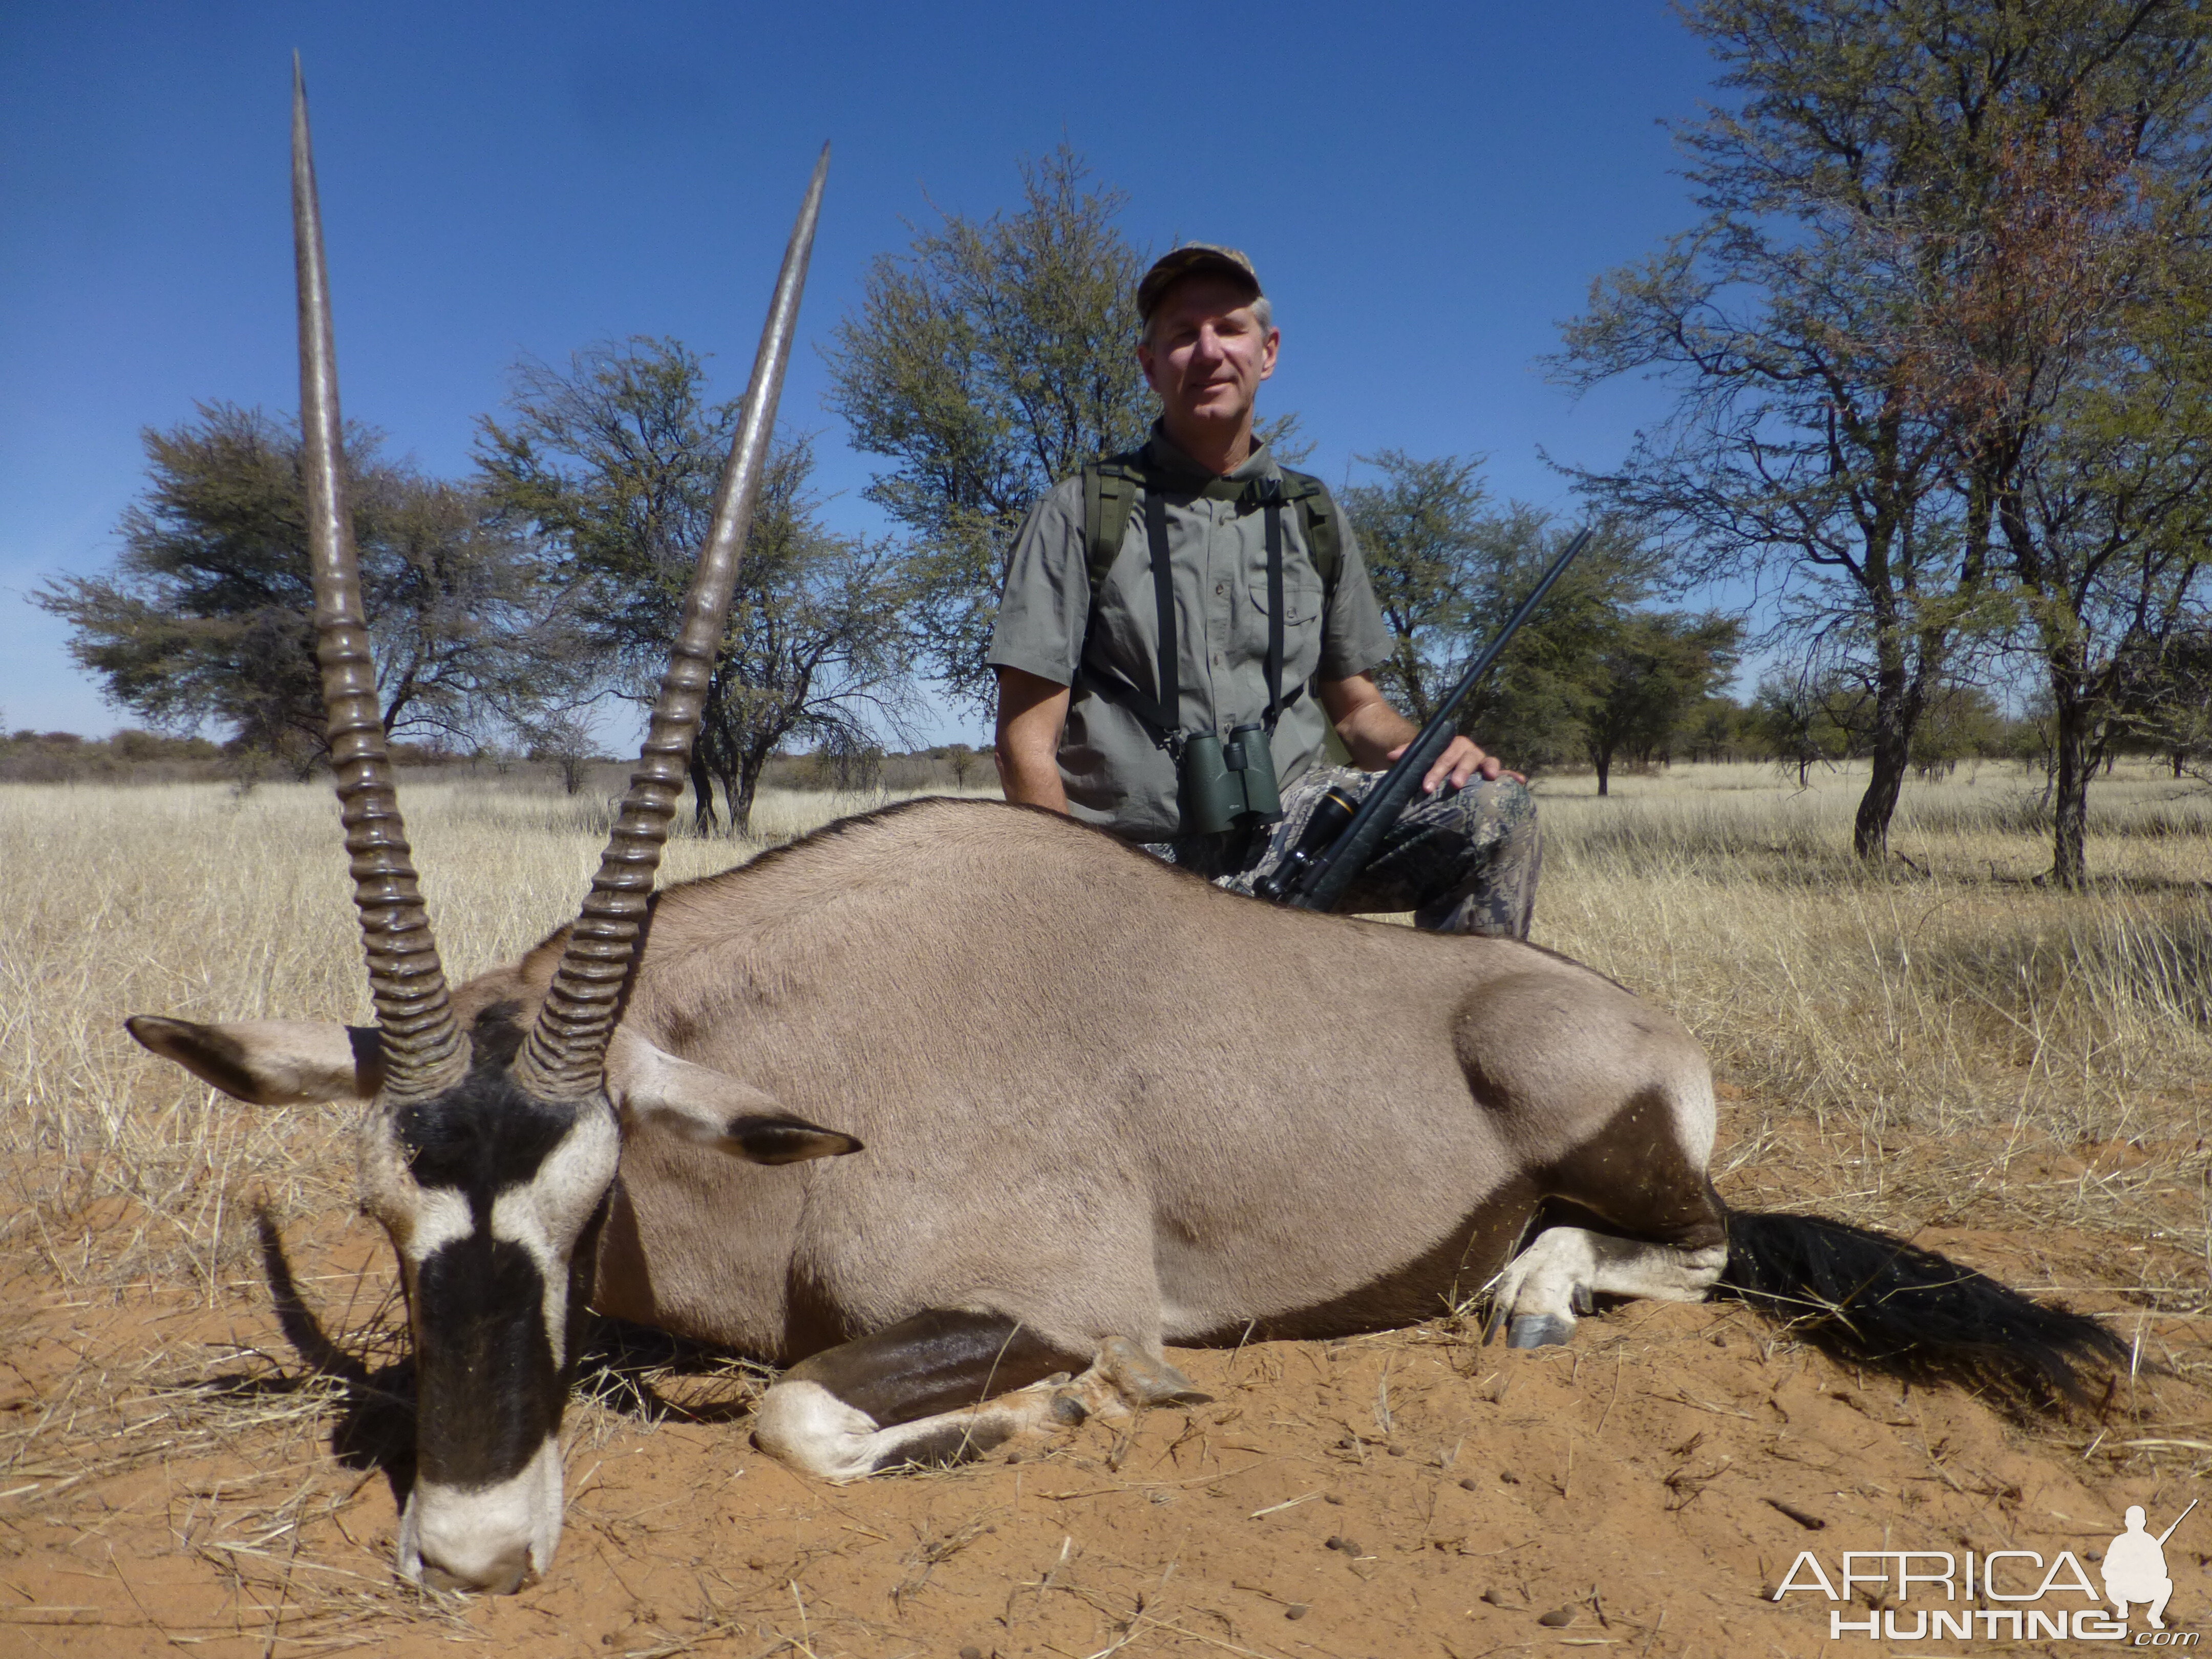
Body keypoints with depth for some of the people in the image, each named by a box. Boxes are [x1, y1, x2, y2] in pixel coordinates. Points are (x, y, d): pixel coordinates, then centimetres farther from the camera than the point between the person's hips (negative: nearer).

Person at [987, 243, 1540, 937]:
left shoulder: (1313, 520, 13)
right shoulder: (1079, 516, 1)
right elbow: (1027, 742, -3)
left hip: (1293, 829, 3)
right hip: (1141, 863, -3)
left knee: (1495, 808, -19)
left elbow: (1357, 709, 19)